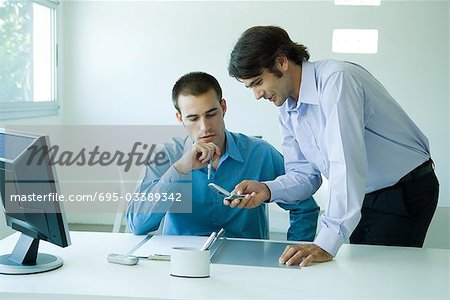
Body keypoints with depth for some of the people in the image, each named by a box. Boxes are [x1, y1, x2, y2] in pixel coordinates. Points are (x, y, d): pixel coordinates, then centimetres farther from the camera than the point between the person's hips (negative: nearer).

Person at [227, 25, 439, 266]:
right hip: (360, 199, 8)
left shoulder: (336, 79, -26)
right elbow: (304, 173, 5)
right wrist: (268, 189, -16)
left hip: (406, 192, -7)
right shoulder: (287, 110, 2)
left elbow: (348, 166, -34)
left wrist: (326, 244, -38)